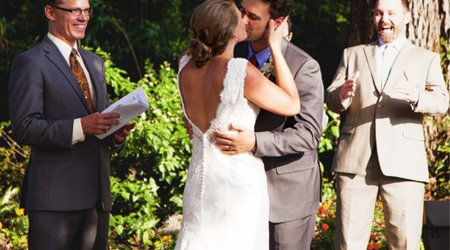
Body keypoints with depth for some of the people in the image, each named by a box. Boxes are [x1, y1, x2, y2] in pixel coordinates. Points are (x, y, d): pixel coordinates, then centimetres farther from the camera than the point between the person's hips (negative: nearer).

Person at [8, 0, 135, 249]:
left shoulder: (95, 63, 20)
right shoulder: (30, 63, -5)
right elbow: (23, 128, -13)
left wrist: (116, 134, 3)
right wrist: (80, 127, -23)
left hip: (96, 194, 7)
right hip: (54, 196, -7)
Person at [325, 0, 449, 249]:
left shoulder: (427, 59, 13)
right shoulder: (352, 54, 18)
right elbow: (331, 100, 11)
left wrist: (416, 97, -23)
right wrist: (342, 94, -14)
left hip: (403, 162, -1)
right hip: (355, 160, 1)